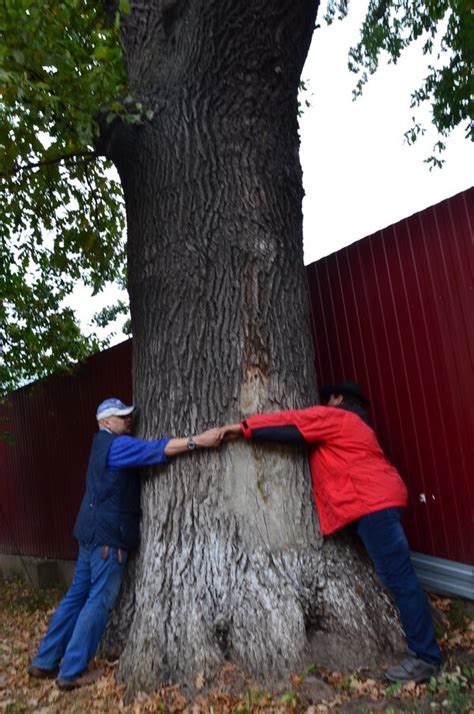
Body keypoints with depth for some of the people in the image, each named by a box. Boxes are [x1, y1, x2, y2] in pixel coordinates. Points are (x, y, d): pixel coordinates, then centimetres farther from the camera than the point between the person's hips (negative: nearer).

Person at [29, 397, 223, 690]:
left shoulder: (105, 445, 16)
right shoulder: (116, 445, -17)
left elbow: (146, 451, 13)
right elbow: (155, 449, -30)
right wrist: (198, 441, -36)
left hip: (94, 531, 10)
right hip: (108, 534, -10)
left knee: (78, 594, 17)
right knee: (100, 600, 1)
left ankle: (45, 662, 27)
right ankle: (72, 672, 11)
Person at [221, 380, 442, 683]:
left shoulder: (334, 417, -2)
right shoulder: (353, 424, 29)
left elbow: (291, 424, -9)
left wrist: (245, 428, -5)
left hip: (373, 502, -11)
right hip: (377, 500, 11)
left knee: (399, 577, -9)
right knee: (397, 576, 18)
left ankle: (426, 657, -4)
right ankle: (420, 645, 28)